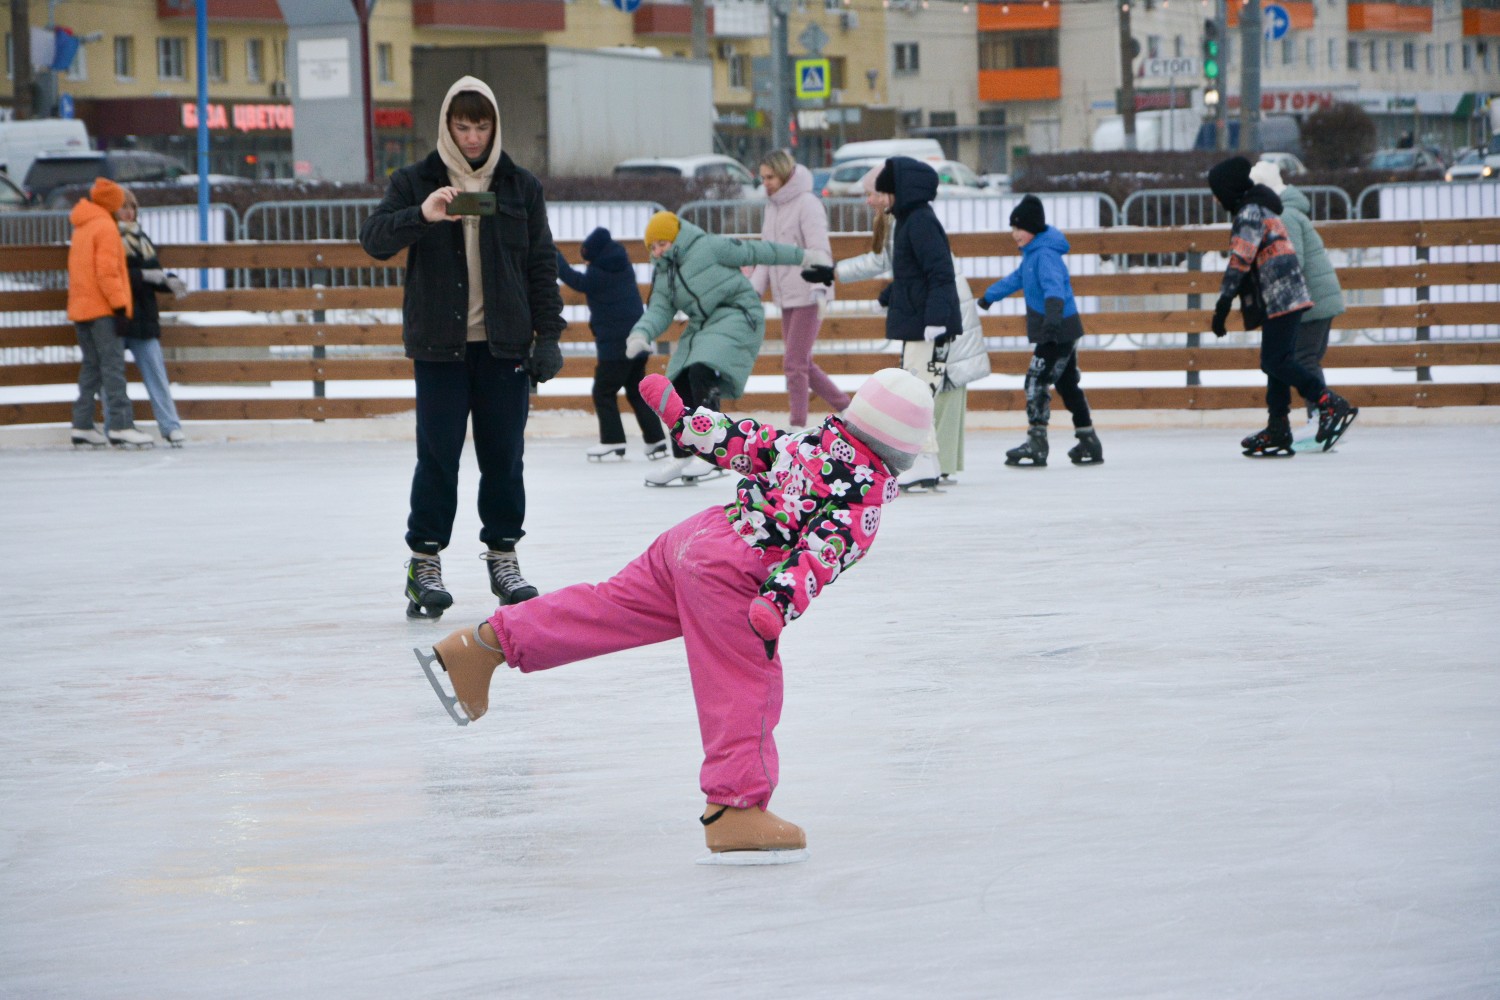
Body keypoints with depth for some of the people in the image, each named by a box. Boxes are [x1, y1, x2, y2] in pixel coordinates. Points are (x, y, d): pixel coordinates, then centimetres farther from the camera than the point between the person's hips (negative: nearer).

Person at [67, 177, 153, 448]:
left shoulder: (81, 228, 19)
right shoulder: (105, 227, -10)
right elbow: (107, 270, -17)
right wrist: (119, 304, -17)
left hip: (81, 309, 9)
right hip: (102, 309, -9)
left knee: (91, 365, 12)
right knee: (113, 366, -11)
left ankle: (83, 426, 10)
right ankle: (120, 425, -17)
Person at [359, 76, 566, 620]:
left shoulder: (521, 187, 8)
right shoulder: (415, 182, 3)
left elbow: (542, 264, 9)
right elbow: (374, 240, -10)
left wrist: (548, 333, 3)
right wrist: (420, 215, -28)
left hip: (505, 345, 2)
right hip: (439, 346, -2)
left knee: (505, 454, 5)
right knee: (438, 456, -2)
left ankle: (503, 556, 16)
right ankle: (425, 562, 6)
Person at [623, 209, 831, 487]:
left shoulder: (708, 247, -8)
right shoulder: (663, 275, 14)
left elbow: (752, 252, -4)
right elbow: (659, 311, 4)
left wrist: (804, 256, 1)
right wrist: (640, 334, -18)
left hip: (737, 316, -9)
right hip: (702, 327, 9)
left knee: (701, 373, -26)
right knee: (679, 386, 1)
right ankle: (684, 460, 10)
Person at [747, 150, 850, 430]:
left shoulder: (807, 204, -12)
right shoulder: (772, 207, 13)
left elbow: (819, 250, -21)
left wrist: (819, 289, -33)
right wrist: (753, 290, 8)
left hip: (807, 297, -9)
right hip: (786, 299, 9)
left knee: (795, 362, -10)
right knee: (802, 364, 12)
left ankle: (797, 426, -5)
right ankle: (847, 408, 23)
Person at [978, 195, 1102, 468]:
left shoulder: (1045, 255, -18)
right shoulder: (1032, 254, 14)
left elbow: (1054, 286, -35)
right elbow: (1016, 279, 34)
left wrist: (1053, 315, -52)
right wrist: (988, 297, 48)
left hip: (1058, 331, -10)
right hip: (1062, 332, 10)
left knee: (1037, 381, -11)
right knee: (1067, 385, 14)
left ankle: (1036, 443, -12)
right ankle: (1089, 444, 20)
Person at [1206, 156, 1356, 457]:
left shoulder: (1250, 212, -9)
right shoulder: (1263, 210, 23)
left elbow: (1240, 261, -18)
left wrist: (1223, 304, -19)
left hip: (1280, 299, -10)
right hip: (1287, 299, 10)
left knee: (1276, 362, -13)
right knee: (1276, 362, 10)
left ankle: (1331, 404, -17)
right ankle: (1277, 431, 10)